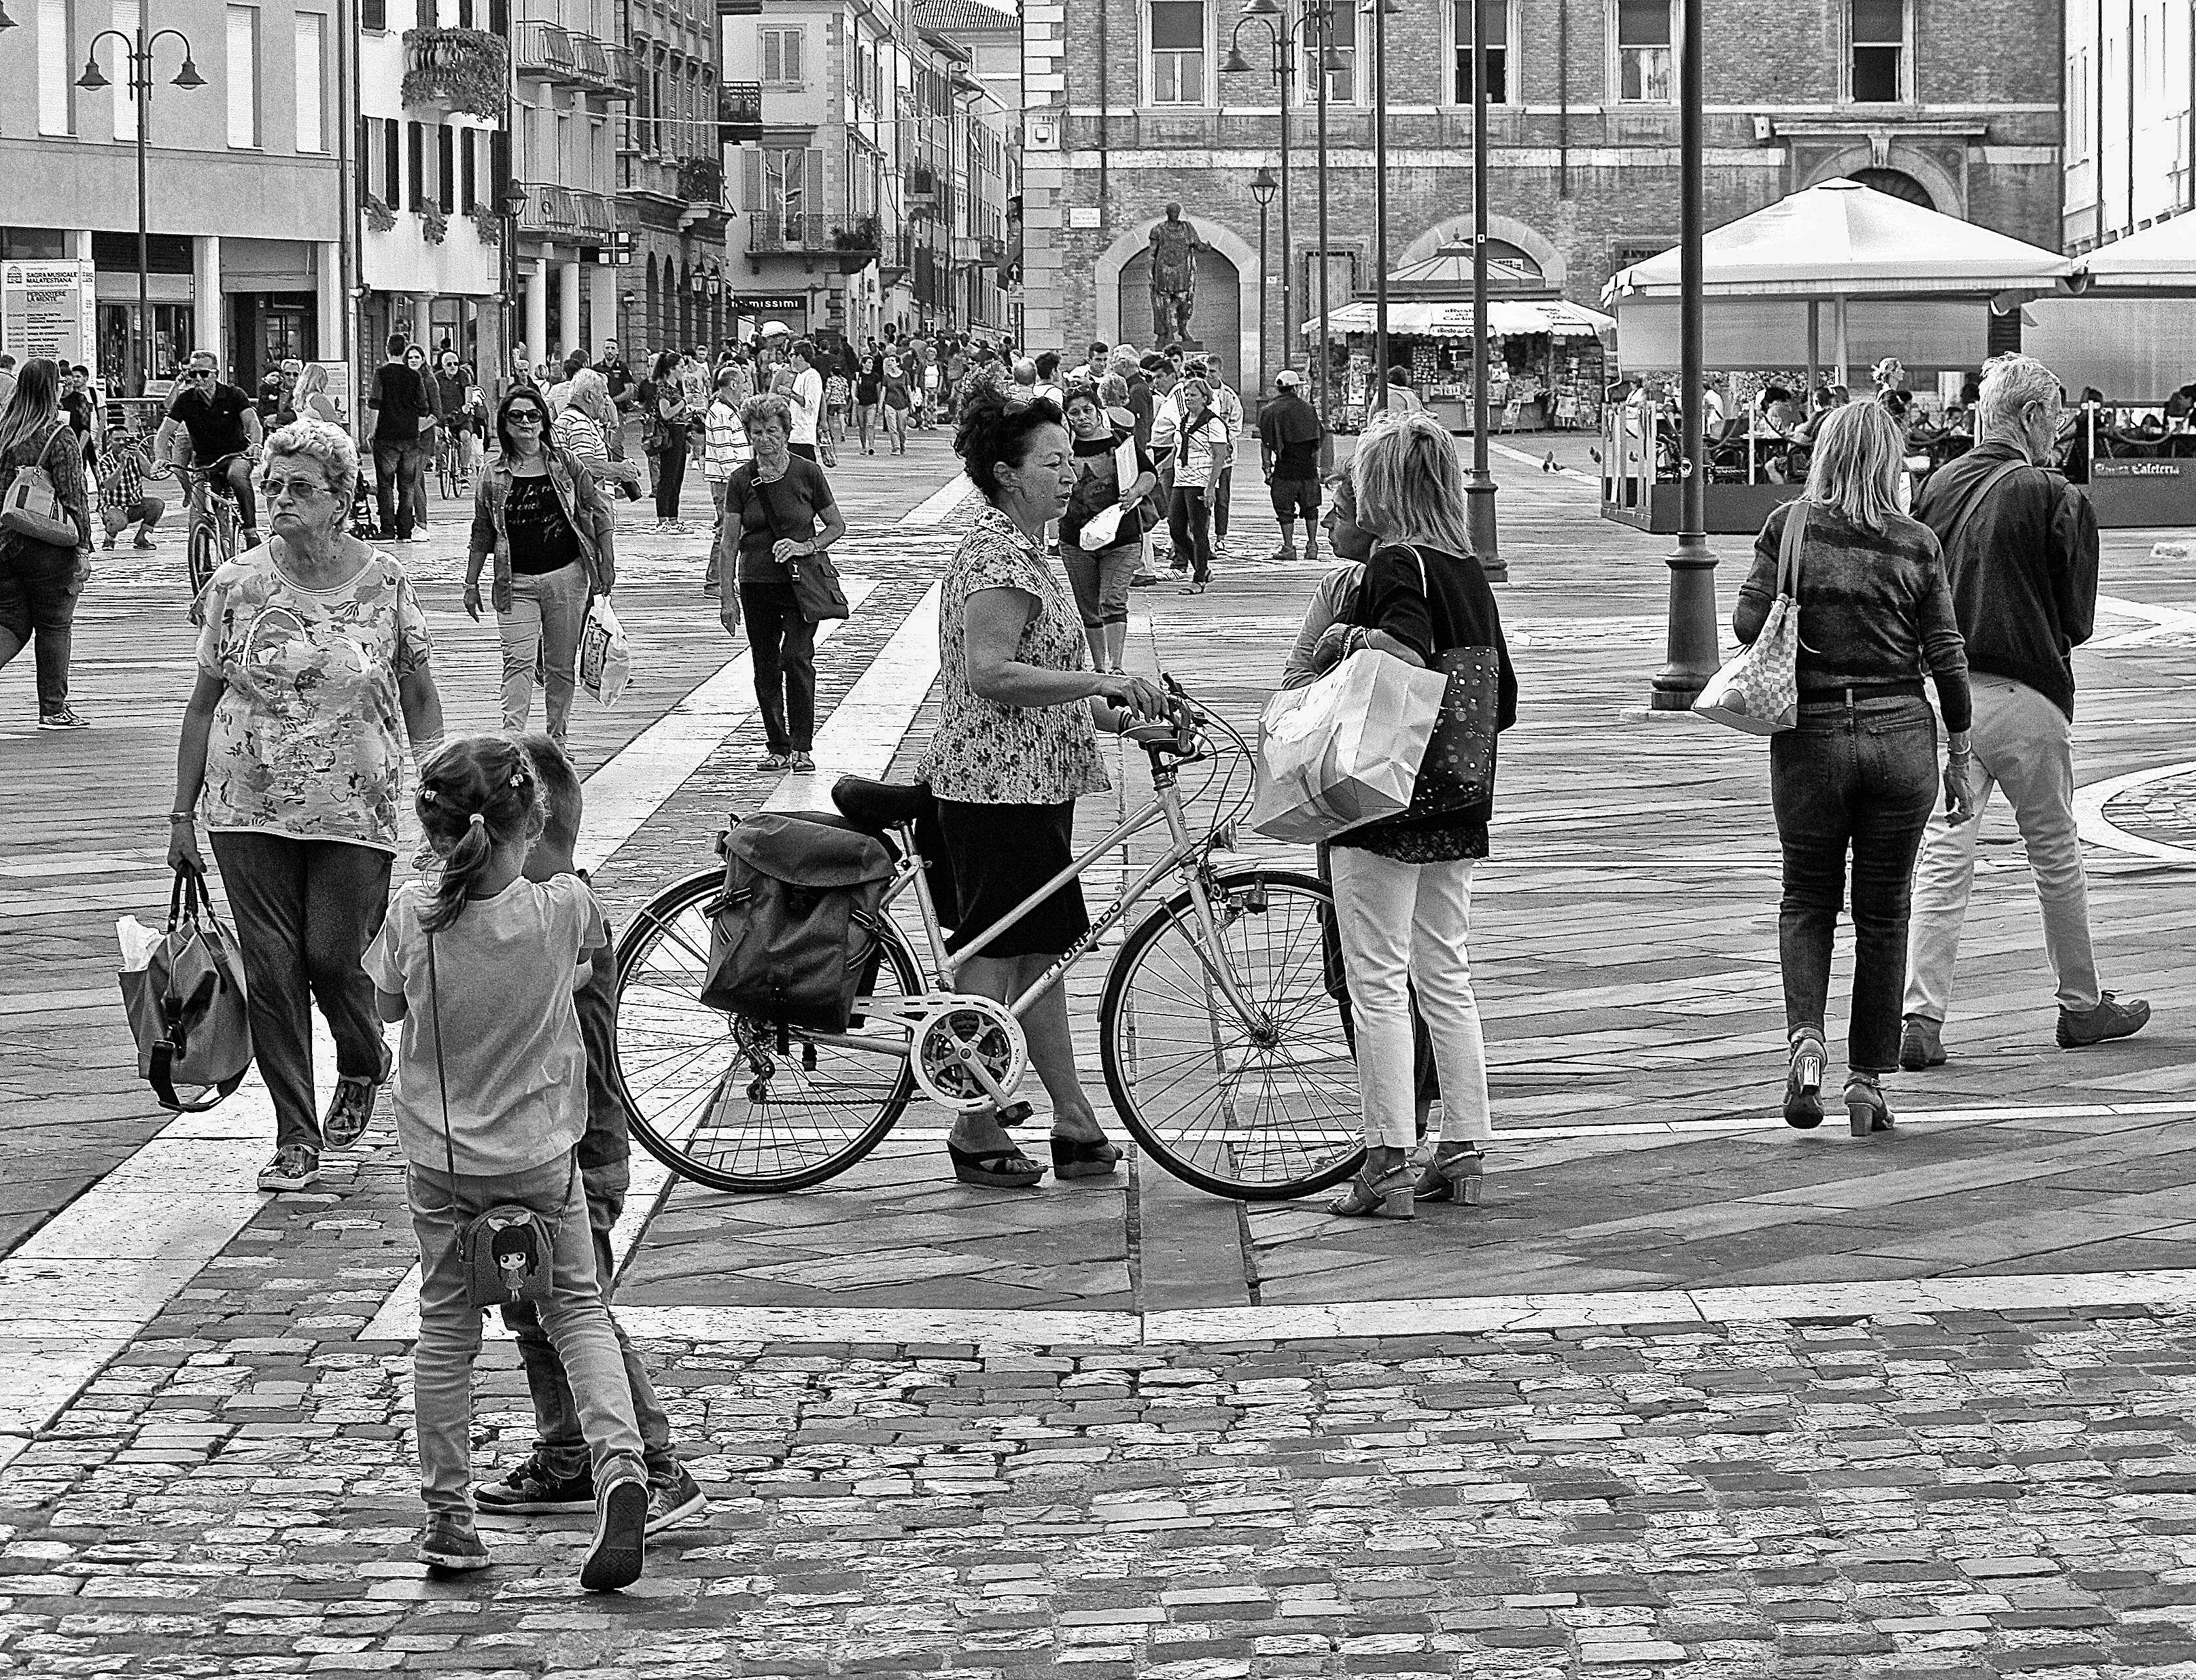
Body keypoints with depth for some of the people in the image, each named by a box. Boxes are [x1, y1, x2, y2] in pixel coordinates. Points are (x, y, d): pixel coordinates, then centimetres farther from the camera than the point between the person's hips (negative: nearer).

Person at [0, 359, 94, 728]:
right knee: (54, 626, 10)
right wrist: (82, 545, -6)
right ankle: (53, 708, 17)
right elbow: (72, 497, -13)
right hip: (46, 546, -5)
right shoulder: (59, 437, -12)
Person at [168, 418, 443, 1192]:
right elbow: (205, 701, 6)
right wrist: (183, 813, 6)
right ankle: (296, 1137, 8)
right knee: (270, 968, -1)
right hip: (250, 809, 1)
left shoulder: (385, 585, -2)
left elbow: (421, 699, 8)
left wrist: (433, 797, 3)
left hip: (354, 810, -1)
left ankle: (362, 1070, 30)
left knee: (334, 956, -3)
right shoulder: (237, 585, 0)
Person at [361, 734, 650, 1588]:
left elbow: (388, 1004, 4)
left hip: (441, 1159, 0)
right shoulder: (564, 905, -16)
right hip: (543, 1155, 0)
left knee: (446, 1329, 15)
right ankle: (620, 1465, -6)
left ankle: (448, 1516, 20)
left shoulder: (413, 914, -15)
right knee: (577, 1308, 16)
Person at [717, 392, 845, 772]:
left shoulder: (807, 474, -3)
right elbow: (728, 542, 4)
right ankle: (778, 748, 15)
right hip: (757, 584, 3)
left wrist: (807, 546, -12)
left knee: (797, 658, -15)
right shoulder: (741, 480, 1)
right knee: (766, 667, 5)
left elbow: (836, 526, 7)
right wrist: (727, 596, 0)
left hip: (801, 582, -3)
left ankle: (802, 747, -8)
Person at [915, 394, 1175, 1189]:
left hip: (1035, 781, 10)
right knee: (999, 955, -4)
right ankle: (977, 1131, 3)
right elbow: (991, 673, -25)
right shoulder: (997, 558, -16)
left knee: (1040, 950, 11)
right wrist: (1098, 682, -25)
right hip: (1000, 786, -10)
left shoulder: (1024, 550, 17)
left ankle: (1075, 1125, 14)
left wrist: (1115, 714, 14)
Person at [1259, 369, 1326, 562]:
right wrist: (1316, 465, 16)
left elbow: (1266, 444, -6)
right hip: (1308, 467, 3)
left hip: (1285, 468, -3)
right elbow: (1318, 439, 9)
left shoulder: (1269, 411, -1)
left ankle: (1288, 548, 2)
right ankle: (1312, 547, 13)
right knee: (1310, 508, 13)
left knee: (1285, 510, 4)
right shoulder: (1307, 409, 7)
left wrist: (1267, 470, -3)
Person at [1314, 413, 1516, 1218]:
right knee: (1447, 978, 14)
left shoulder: (1396, 565, -12)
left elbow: (1409, 648, -30)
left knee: (1378, 984, -4)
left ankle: (1388, 1166, -5)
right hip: (1459, 807, 8)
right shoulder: (1469, 570, 12)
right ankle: (1464, 1152, 17)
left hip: (1386, 804, -8)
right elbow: (1502, 700, 14)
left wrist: (1347, 636, -18)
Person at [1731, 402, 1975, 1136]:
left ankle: (1804, 1037, -8)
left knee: (1807, 900, 15)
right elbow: (1947, 656, 0)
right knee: (1884, 914, 10)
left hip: (1810, 737, 0)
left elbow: (1748, 622, -9)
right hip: (1901, 734, 0)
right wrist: (1959, 756, 8)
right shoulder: (1917, 544, -1)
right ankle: (1867, 1082, 12)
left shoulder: (1791, 525, -4)